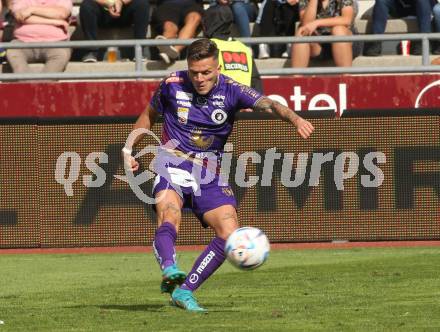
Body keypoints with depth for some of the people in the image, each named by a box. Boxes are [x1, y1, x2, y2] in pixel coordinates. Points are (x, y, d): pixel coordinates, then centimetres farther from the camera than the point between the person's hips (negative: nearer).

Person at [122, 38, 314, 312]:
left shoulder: (231, 90, -8)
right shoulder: (172, 85, -4)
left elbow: (266, 103, -26)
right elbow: (150, 115, 16)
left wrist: (294, 117, -46)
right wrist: (129, 149, 13)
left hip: (209, 175, 2)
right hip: (173, 168, -2)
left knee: (230, 234, -13)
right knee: (170, 216, -32)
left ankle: (184, 290, -5)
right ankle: (170, 271, -58)